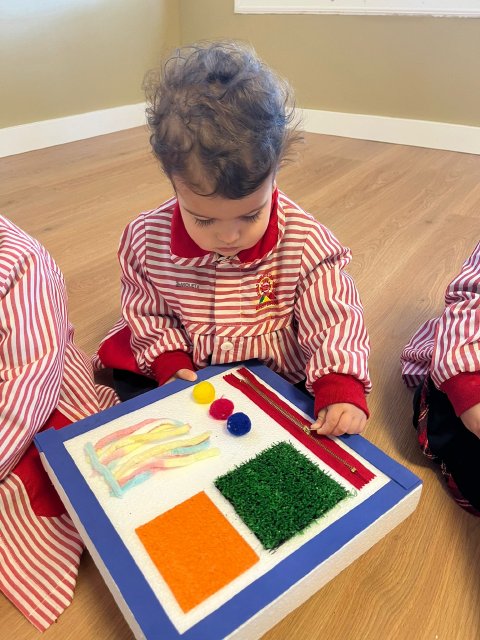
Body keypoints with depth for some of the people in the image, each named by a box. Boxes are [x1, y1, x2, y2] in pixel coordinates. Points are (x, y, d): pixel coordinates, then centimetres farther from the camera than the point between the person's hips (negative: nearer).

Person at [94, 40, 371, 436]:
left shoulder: (305, 243, -21)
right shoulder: (147, 239, -15)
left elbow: (334, 320, -16)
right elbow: (146, 312, 1)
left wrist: (340, 388, -29)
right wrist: (168, 362, -12)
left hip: (278, 374, -1)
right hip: (185, 374, 2)